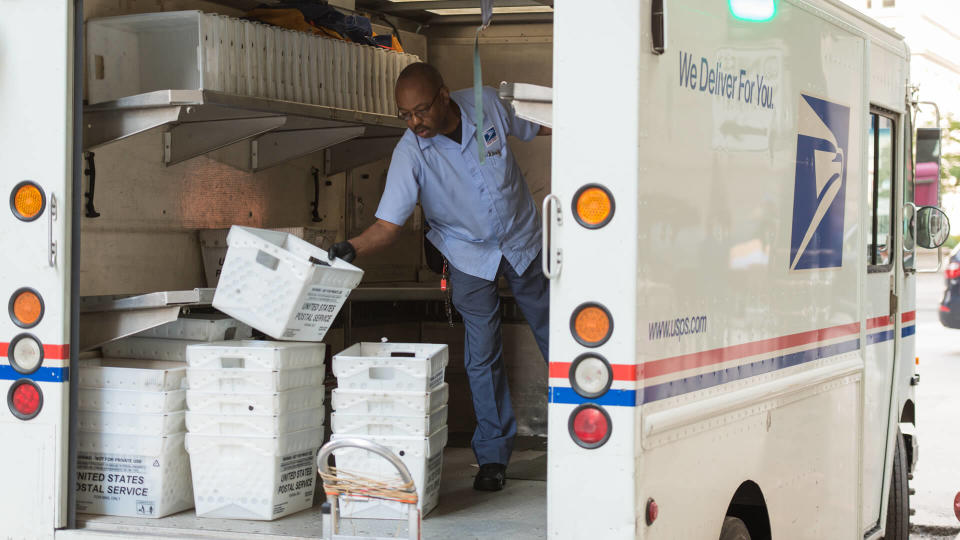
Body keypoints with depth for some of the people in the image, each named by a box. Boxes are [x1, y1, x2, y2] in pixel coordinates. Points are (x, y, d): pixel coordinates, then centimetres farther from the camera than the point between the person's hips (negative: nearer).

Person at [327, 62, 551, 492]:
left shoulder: (485, 104, -18)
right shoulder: (411, 151, -24)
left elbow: (533, 127, 3)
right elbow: (389, 223, -27)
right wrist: (350, 249, -44)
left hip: (523, 239, 2)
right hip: (470, 255, -2)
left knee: (552, 334, 13)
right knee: (482, 356, -1)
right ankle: (492, 455, 13)